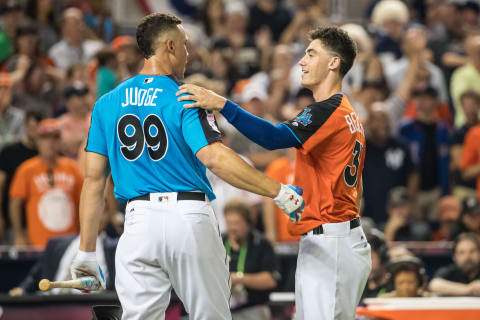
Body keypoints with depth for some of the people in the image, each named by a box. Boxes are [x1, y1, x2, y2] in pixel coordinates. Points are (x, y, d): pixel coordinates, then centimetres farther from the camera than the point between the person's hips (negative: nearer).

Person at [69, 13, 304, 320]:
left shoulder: (107, 104, 10)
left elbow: (93, 178, 8)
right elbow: (214, 158, -18)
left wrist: (86, 252, 10)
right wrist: (278, 191, -15)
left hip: (139, 221, 3)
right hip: (191, 219, -3)